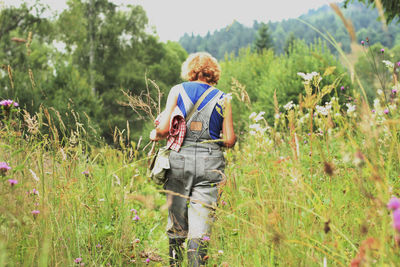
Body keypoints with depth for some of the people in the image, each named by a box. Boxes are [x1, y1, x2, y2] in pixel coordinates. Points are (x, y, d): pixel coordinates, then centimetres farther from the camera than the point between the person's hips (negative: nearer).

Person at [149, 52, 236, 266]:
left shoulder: (177, 90, 6)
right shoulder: (222, 99, 7)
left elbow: (163, 129, -2)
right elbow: (229, 141, 2)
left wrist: (155, 135, 20)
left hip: (179, 160, 0)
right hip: (210, 164, 0)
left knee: (176, 222, 11)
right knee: (201, 225, -1)